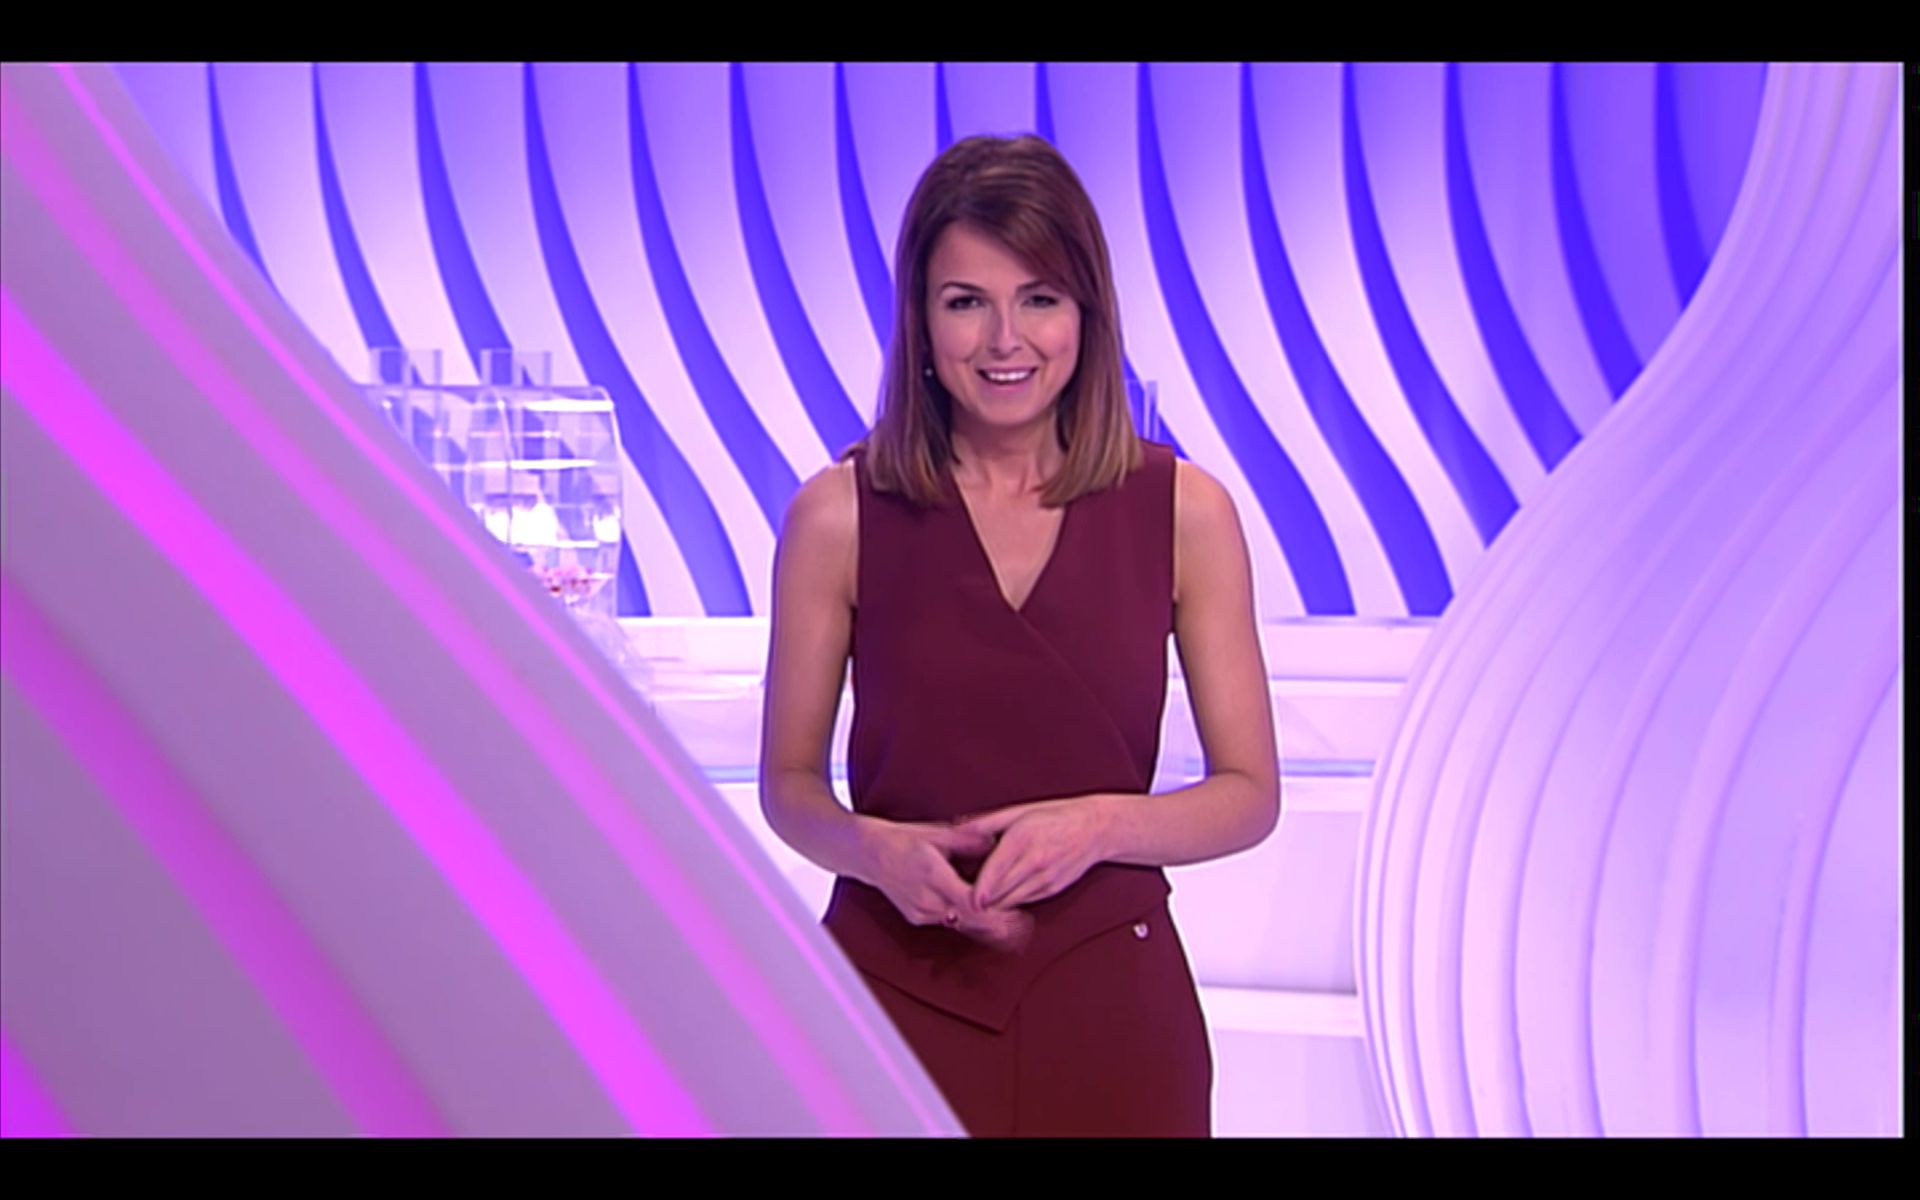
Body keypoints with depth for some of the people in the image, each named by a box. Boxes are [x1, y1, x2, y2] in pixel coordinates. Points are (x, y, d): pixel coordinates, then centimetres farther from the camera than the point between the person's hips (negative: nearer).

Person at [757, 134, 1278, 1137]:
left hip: (1106, 997, 1)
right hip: (896, 989, 0)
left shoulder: (1186, 512, -4)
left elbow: (1250, 794, 0)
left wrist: (1101, 823, -16)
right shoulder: (837, 514, -6)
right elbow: (789, 783, 2)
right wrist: (878, 848, -17)